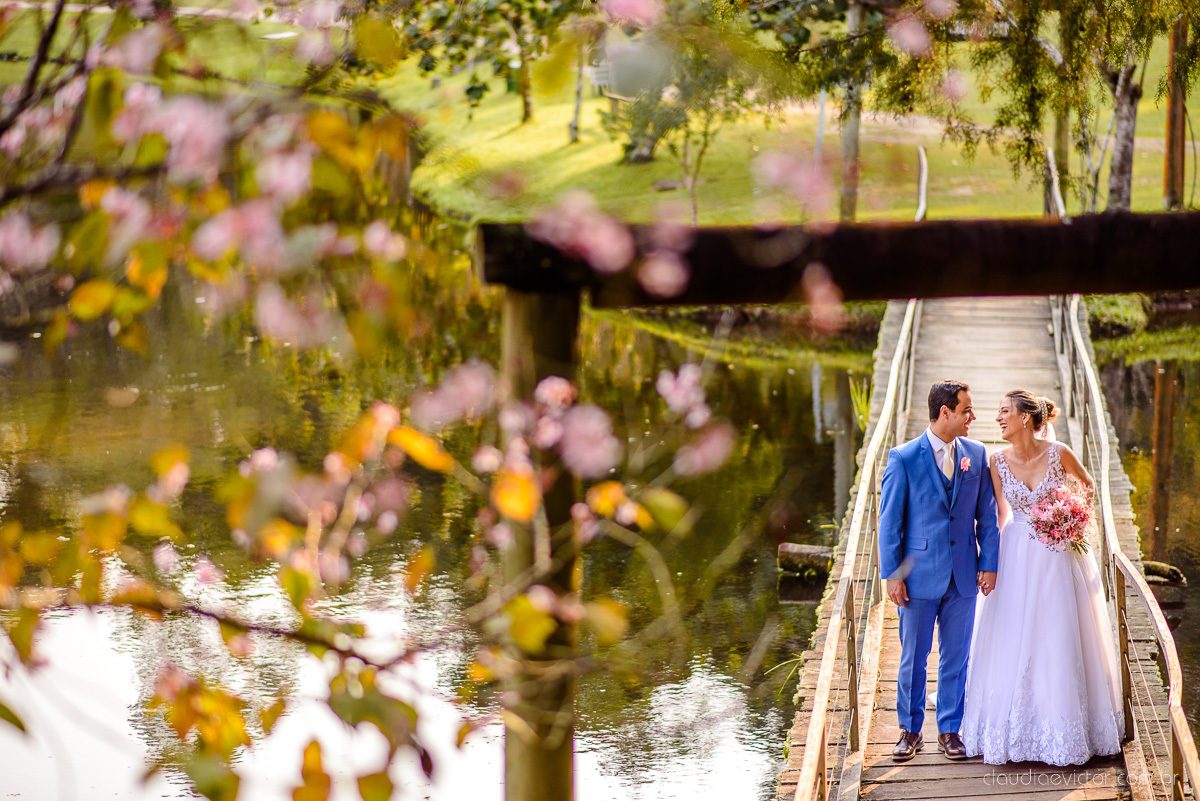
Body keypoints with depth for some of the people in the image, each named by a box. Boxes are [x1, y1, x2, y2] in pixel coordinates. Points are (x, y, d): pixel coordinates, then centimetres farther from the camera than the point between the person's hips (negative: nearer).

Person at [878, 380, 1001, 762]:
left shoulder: (975, 454, 4)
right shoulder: (904, 458, -7)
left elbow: (987, 515, 8)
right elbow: (890, 520, -5)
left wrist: (989, 564, 1)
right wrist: (892, 574, -8)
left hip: (964, 574, 3)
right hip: (919, 573, -3)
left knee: (956, 657, 9)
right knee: (913, 658, 7)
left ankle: (950, 731, 21)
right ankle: (910, 730, 20)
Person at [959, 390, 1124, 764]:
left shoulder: (1058, 453, -12)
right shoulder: (998, 461, -6)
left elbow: (1088, 485, 7)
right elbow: (1001, 512, 5)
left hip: (1059, 556, -2)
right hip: (1018, 557, 2)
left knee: (1060, 641, 4)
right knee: (1014, 642, 4)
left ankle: (1065, 728, 19)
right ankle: (1015, 730, 19)